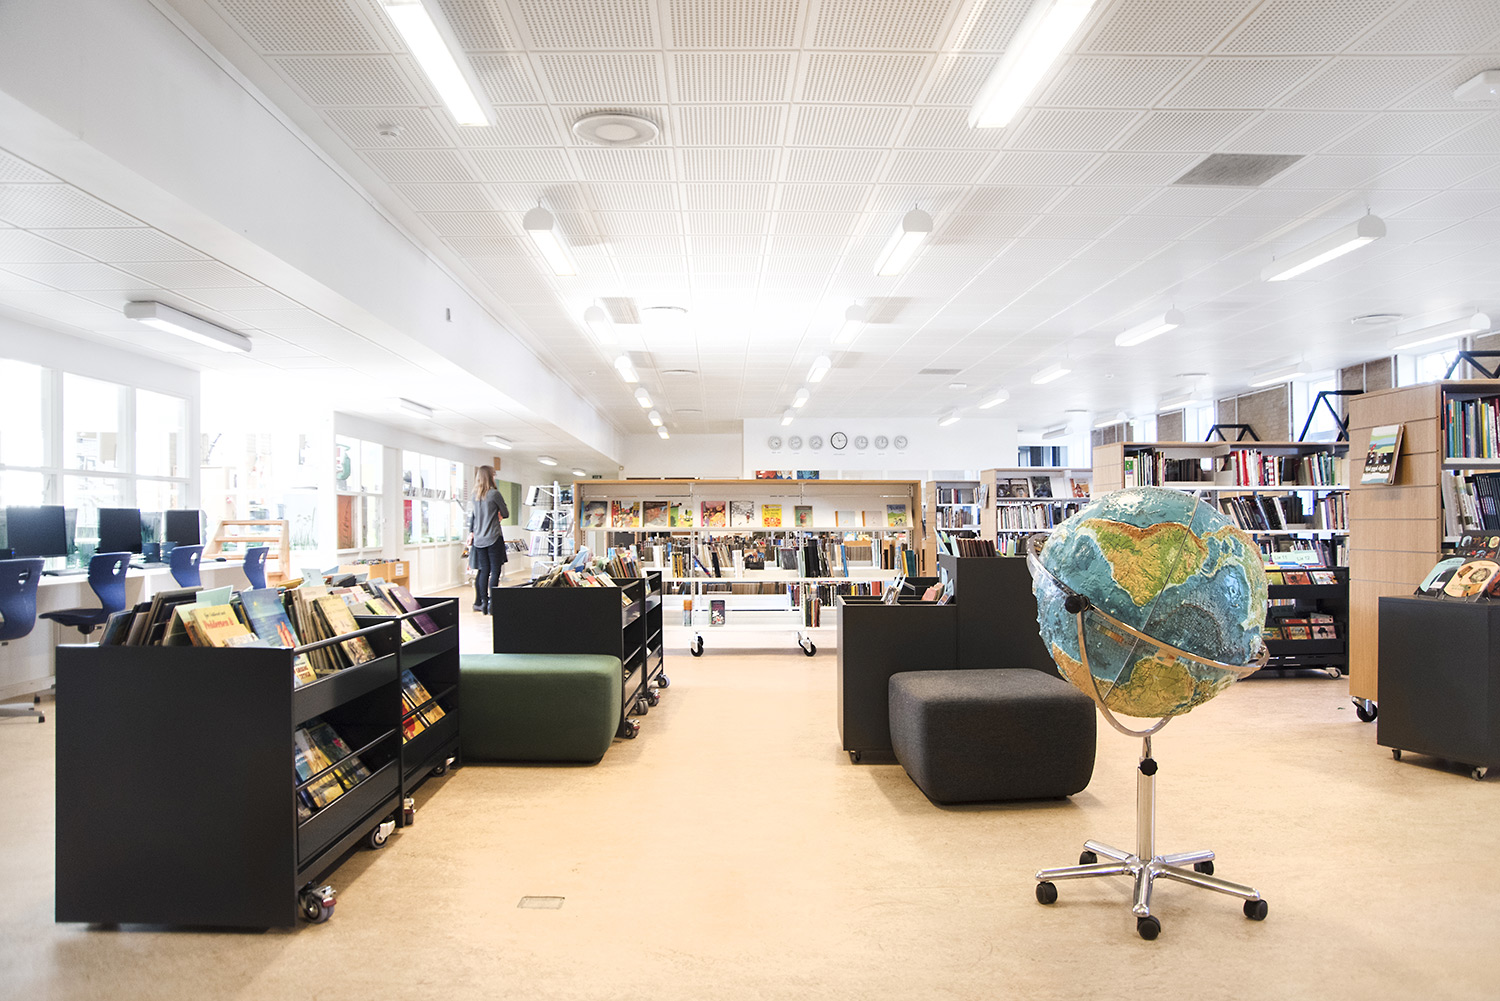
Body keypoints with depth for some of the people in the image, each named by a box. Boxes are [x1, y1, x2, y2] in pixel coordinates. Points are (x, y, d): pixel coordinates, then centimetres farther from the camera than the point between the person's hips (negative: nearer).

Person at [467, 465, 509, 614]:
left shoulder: (475, 495, 8)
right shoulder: (494, 493, -10)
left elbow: (472, 515, 15)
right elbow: (506, 514, -2)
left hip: (479, 539, 6)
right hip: (493, 538, -6)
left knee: (484, 570, 10)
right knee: (495, 571, -2)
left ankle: (482, 602, 12)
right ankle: (492, 604, -5)